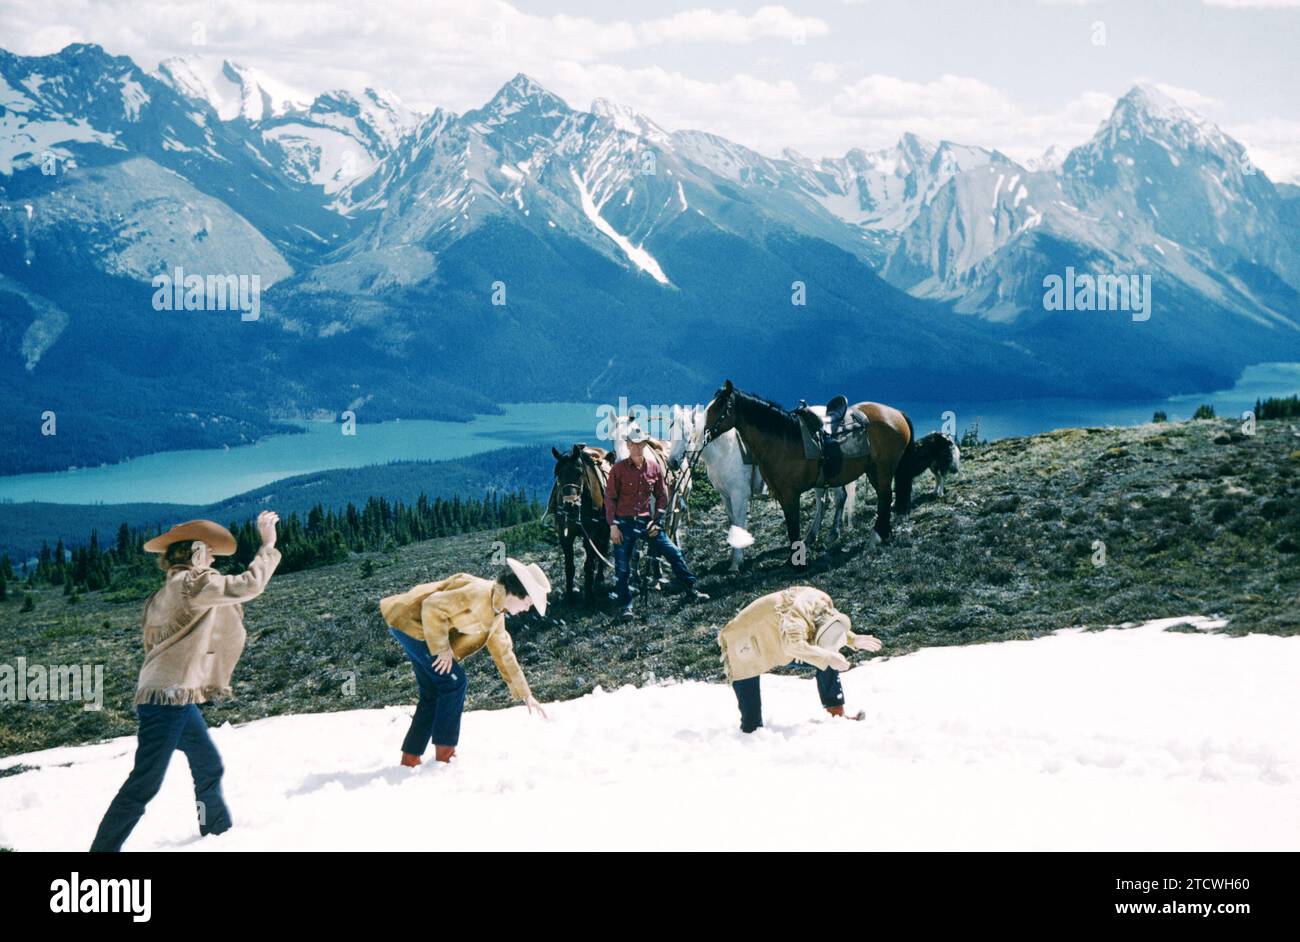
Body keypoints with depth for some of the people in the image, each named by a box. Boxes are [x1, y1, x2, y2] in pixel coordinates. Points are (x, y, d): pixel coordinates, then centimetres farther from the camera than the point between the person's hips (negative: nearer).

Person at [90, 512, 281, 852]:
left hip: (176, 698, 10)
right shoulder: (191, 583, -11)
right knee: (145, 783, -10)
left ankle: (218, 834, 29)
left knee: (209, 767, 18)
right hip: (169, 697, -10)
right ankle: (103, 849, -8)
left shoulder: (164, 595, 16)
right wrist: (268, 544, -4)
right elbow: (249, 585, -15)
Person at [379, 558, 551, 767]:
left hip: (415, 629, 10)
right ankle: (445, 752, -3)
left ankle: (410, 757, 16)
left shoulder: (496, 615, 9)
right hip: (411, 621, -10)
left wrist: (526, 695, 20)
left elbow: (504, 653, 19)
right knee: (454, 682, -10)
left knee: (433, 693, 11)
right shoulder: (479, 592, -24)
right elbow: (433, 606, -29)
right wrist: (442, 647, -20)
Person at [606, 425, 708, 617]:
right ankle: (625, 607, 12)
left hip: (647, 522, 3)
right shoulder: (618, 469, -6)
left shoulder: (654, 468, 4)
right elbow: (610, 498, -5)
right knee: (622, 569, -1)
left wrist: (657, 521, 0)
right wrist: (613, 525, -11)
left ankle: (691, 592, 14)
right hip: (624, 523, -3)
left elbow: (662, 496, 11)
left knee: (674, 553, 1)